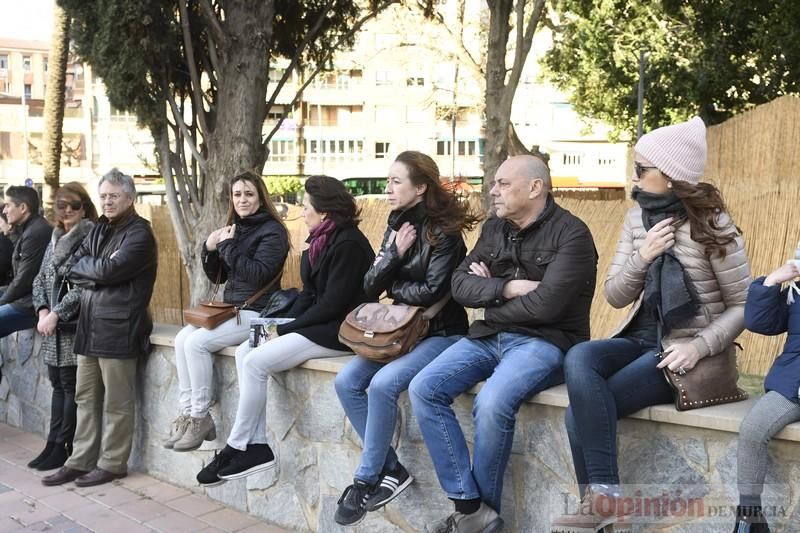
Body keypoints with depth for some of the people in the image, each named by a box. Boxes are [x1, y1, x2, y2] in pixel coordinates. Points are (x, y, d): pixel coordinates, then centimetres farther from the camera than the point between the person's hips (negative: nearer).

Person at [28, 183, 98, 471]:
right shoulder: (55, 239, 15)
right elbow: (40, 279, 14)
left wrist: (57, 314, -18)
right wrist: (42, 310, -3)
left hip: (75, 325, -7)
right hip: (53, 326, 7)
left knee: (71, 385, 0)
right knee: (58, 384, 12)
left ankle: (64, 447, 8)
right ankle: (53, 444, 19)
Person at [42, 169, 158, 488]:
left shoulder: (139, 234, -8)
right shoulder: (100, 229, 17)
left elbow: (109, 270, -20)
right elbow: (73, 268, 9)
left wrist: (86, 267, -1)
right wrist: (99, 271, -8)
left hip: (118, 328, -8)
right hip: (89, 325, 8)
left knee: (116, 402, 1)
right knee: (86, 397, 13)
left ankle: (112, 464, 11)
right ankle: (80, 461, 22)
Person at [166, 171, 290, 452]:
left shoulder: (272, 231, -8)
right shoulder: (233, 228, 15)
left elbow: (259, 275, -21)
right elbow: (217, 276, 17)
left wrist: (228, 247, -17)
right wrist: (209, 249, 0)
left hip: (256, 312, -8)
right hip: (231, 309, 8)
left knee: (196, 342, -22)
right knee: (182, 339, -12)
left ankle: (200, 418, -10)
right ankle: (186, 413, -9)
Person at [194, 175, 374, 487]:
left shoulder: (348, 244, -16)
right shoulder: (322, 240, 13)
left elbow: (333, 303, -20)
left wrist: (285, 330, -13)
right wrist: (282, 326, -1)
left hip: (337, 331, -10)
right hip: (316, 324, 10)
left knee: (256, 362, -18)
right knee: (245, 352, -3)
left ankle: (238, 447, -4)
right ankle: (256, 445, -5)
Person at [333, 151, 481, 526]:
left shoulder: (443, 232, -13)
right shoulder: (396, 226, 9)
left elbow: (432, 291, -20)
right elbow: (370, 287, 4)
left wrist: (393, 288, -4)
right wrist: (393, 254, -13)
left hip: (442, 333, -7)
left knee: (383, 384, -29)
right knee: (347, 382, -12)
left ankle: (366, 479, -12)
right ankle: (391, 470, -4)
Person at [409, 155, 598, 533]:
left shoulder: (571, 233, -9)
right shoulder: (494, 228, 12)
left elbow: (545, 305, -20)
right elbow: (460, 285, 4)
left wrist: (489, 292, -5)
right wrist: (507, 288, -13)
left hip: (544, 341, -7)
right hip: (490, 337, 7)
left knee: (492, 403, -33)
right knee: (423, 389, -14)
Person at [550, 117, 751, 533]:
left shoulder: (713, 226, -9)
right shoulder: (636, 218, 7)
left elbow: (743, 305, -6)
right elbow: (614, 296, 6)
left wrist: (699, 346, -21)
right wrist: (642, 258, -12)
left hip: (683, 352, -5)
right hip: (640, 340, 5)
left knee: (581, 413, -23)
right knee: (578, 358, -28)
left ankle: (601, 497, -4)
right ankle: (601, 497, -22)